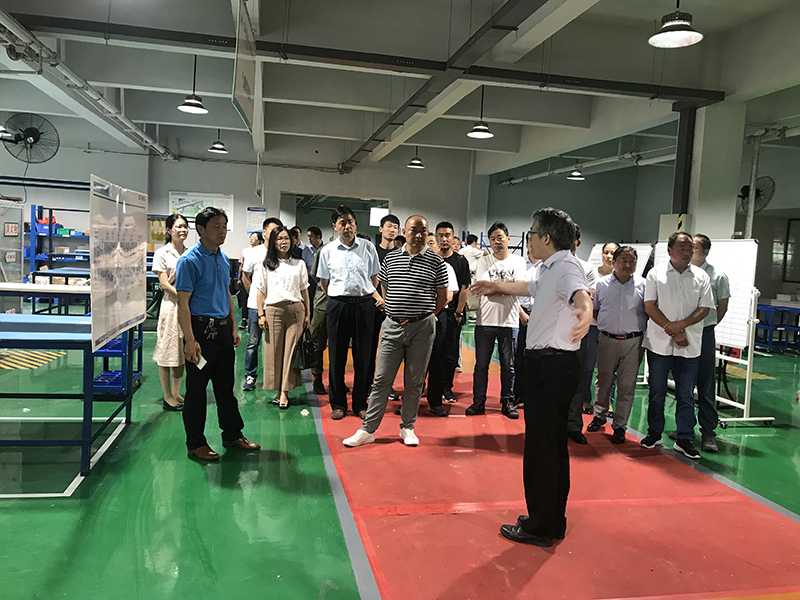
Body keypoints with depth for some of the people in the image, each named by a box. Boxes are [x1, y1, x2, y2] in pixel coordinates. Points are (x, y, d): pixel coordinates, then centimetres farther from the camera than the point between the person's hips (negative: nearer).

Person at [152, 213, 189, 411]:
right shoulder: (162, 253, -4)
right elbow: (165, 284, -8)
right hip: (171, 304, -5)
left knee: (183, 351, 11)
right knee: (167, 351, 1)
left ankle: (176, 393, 23)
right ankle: (167, 397, 11)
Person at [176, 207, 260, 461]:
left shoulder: (223, 259, 11)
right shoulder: (190, 261, -12)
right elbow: (183, 303, -14)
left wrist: (233, 328, 16)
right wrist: (190, 340, -19)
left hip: (222, 329, 7)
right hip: (201, 328, -7)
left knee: (226, 386, 16)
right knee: (196, 389, 4)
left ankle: (232, 435, 28)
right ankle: (195, 443, 16)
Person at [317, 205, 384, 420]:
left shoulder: (368, 247, 4)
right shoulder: (328, 250, 5)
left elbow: (374, 278, 12)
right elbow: (324, 282, 13)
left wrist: (377, 296, -2)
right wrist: (337, 299, 7)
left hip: (364, 305, 0)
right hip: (337, 305, 0)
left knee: (363, 356, 5)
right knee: (337, 356, 6)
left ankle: (360, 404, 18)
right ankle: (338, 404, 19)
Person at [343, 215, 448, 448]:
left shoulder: (436, 261, 0)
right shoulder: (390, 258, 7)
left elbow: (443, 297, 5)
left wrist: (423, 316, 3)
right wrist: (398, 313, 11)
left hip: (422, 328, -1)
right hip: (393, 326, 2)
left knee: (414, 381, 8)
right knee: (382, 379, 3)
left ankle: (407, 428, 22)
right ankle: (368, 429, 10)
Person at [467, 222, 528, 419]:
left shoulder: (518, 261, 7)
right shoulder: (484, 262, 6)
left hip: (509, 322, 0)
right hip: (485, 321, 0)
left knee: (508, 365, 6)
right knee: (481, 364, 5)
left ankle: (507, 402, 18)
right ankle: (479, 401, 14)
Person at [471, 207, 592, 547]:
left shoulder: (567, 267, -14)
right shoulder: (550, 269, 18)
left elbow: (581, 293, -36)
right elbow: (530, 288, 39)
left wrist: (584, 311, -59)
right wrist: (495, 286, 54)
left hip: (554, 367, -10)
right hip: (544, 364, 10)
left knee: (545, 445, -3)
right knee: (547, 444, 16)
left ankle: (541, 529, 9)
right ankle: (551, 521, 29)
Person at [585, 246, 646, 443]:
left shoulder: (642, 285, 1)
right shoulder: (602, 284, 3)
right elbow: (594, 310, 13)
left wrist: (639, 328, -3)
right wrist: (608, 323, 4)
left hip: (632, 341, -1)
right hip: (607, 340, 1)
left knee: (627, 385, 3)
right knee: (603, 380, 13)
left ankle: (620, 426, 13)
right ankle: (600, 415, 31)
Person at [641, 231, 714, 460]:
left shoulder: (700, 276, 6)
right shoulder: (656, 273, 0)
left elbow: (705, 308, 3)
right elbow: (650, 307, -5)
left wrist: (681, 325, -14)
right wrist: (673, 332, -11)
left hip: (690, 345, 1)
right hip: (659, 343, -1)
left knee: (686, 394, 7)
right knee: (657, 391, 9)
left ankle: (684, 439, 16)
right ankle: (654, 432, 23)